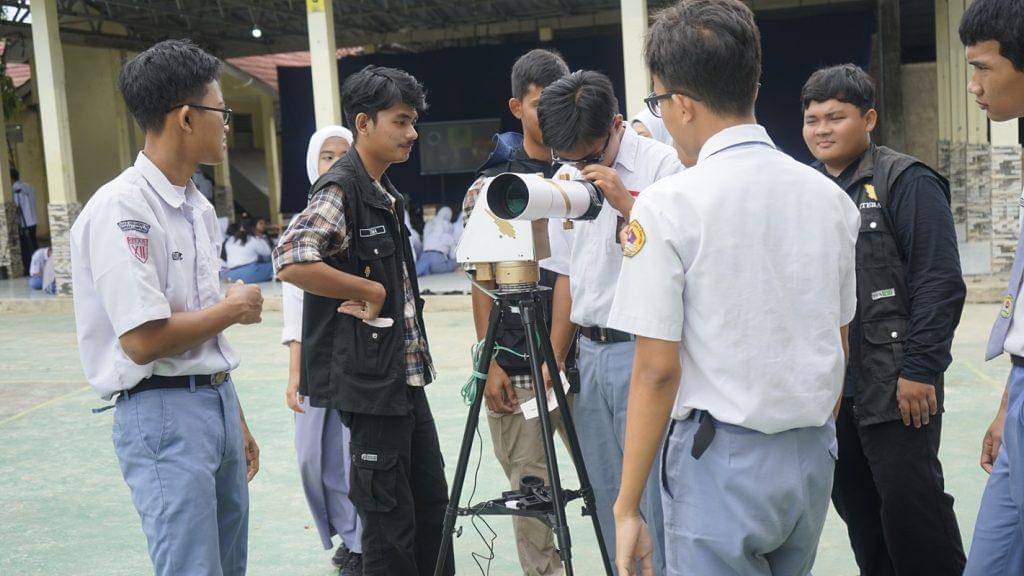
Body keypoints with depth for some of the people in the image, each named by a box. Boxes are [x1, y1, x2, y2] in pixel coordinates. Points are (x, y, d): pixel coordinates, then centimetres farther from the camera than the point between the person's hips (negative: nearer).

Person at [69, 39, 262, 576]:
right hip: (163, 414, -9)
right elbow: (144, 340, -23)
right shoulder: (122, 209, -16)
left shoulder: (199, 208, 12)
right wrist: (233, 308, -8)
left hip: (218, 402, 9)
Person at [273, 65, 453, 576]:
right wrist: (370, 291, -19)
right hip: (369, 380, -9)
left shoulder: (385, 194, 14)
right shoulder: (340, 189, -14)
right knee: (389, 519, 0)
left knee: (431, 504, 16)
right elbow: (291, 261, -29)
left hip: (405, 376, 9)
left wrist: (417, 357, 15)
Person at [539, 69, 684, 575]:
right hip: (589, 353, 7)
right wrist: (554, 360, 18)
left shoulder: (662, 164, -7)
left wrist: (625, 203, -20)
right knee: (606, 496, 12)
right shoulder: (569, 176, 13)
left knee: (650, 493, -6)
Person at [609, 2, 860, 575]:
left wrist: (628, 505, -8)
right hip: (813, 452, 6)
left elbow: (657, 369, -15)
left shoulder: (669, 205, -14)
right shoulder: (830, 196, 4)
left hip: (721, 460, -6)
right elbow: (839, 344, 13)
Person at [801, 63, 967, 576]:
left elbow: (940, 283, -13)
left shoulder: (905, 182, -7)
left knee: (910, 500, -5)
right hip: (828, 386, 7)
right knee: (853, 500, 14)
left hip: (895, 385, -7)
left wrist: (919, 370, -17)